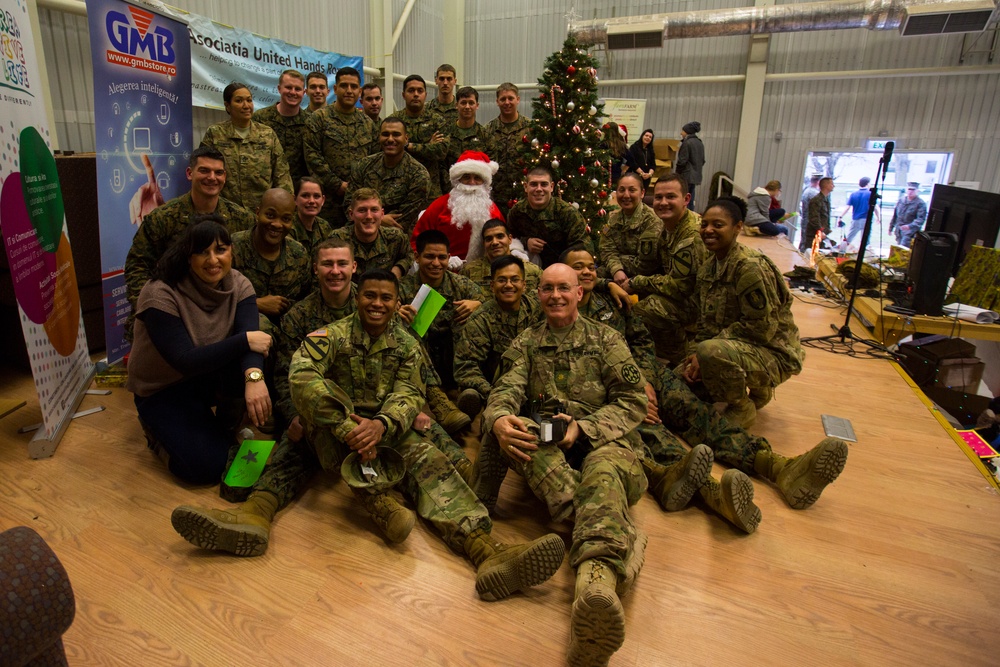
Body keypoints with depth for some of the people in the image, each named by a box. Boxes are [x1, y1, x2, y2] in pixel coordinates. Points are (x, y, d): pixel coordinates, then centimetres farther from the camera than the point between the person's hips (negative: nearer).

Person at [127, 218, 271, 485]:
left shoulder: (238, 285, -12)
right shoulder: (160, 295, -25)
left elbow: (249, 335, -29)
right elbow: (185, 361, -31)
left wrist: (253, 376, -49)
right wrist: (244, 340, -38)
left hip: (210, 375, 4)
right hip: (163, 389, -4)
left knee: (247, 361, -31)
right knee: (208, 466, -20)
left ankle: (226, 431, -3)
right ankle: (158, 430, 13)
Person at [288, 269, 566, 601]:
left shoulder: (407, 345, 6)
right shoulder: (332, 335, -5)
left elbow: (409, 394, -8)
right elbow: (300, 376, -24)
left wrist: (381, 424, -33)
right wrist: (350, 430, -35)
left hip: (385, 431, 2)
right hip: (333, 435, -2)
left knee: (426, 458, -26)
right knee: (319, 388, -31)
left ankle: (486, 550, -45)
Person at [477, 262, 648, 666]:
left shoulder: (606, 340, 14)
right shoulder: (525, 343, 19)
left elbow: (633, 401, 4)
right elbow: (506, 390, 1)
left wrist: (582, 428, -14)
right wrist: (499, 421, -25)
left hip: (602, 439, -1)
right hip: (542, 443, 2)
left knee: (605, 472, -37)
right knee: (517, 430, -32)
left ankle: (597, 579, -67)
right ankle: (620, 542, -42)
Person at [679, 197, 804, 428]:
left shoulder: (750, 267, -23)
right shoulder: (708, 267, 3)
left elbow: (762, 327, -25)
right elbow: (706, 320, 8)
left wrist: (702, 352, -24)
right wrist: (697, 354, -10)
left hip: (772, 353, -8)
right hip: (733, 347, 9)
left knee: (711, 352, -36)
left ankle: (743, 408, -6)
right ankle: (753, 387, 19)